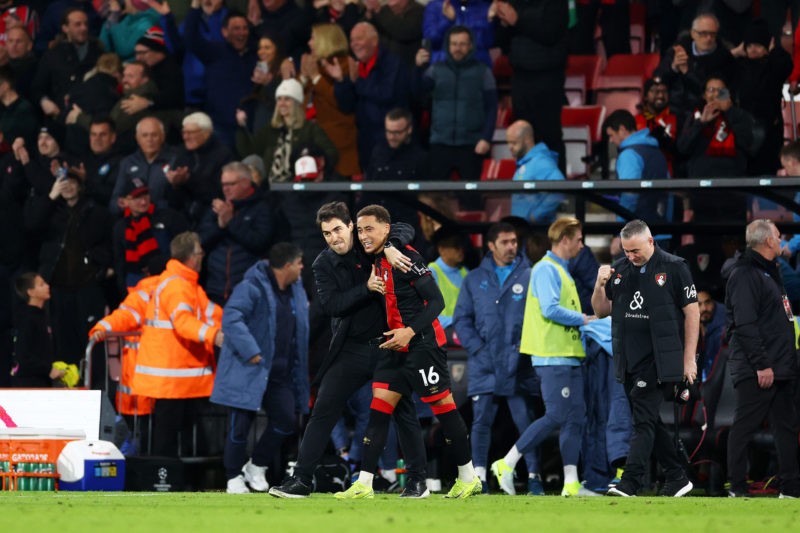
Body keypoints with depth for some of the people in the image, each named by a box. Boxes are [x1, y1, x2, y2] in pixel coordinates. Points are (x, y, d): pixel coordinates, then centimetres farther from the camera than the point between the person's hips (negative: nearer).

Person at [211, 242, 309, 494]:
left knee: (286, 420, -1)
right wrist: (250, 351, -27)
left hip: (279, 373, 7)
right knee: (240, 425, -4)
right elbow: (231, 318, -22)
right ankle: (234, 477, 10)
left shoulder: (296, 291, 12)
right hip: (249, 370, -7)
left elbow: (300, 330, 24)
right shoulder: (252, 288, -14)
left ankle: (257, 467, 18)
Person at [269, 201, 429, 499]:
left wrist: (390, 247, -27)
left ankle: (417, 480, 14)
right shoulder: (323, 265, -3)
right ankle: (301, 480, 0)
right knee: (323, 411, -2)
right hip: (350, 349, 1)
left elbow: (404, 230, -7)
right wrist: (366, 289, -25)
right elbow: (331, 305, -14)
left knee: (404, 412, 3)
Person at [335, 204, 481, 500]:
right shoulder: (377, 260, 11)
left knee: (442, 404, 0)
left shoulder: (405, 256, -14)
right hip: (396, 345, 8)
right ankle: (364, 484, -3)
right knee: (379, 406, 0)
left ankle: (468, 477, 12)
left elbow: (436, 301, -16)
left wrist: (410, 331, -22)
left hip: (423, 343, -8)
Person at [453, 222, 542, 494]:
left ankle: (534, 476, 0)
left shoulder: (529, 276, 6)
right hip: (484, 366, 2)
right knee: (481, 422, 1)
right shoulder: (474, 280, 12)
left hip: (519, 367, -2)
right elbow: (461, 319, 11)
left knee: (527, 421, -3)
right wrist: (476, 347, -2)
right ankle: (479, 475, 8)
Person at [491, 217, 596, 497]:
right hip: (553, 356, -10)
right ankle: (506, 464, -5)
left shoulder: (562, 272, 21)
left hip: (569, 356, 10)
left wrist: (583, 321, 7)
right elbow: (550, 309, -19)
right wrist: (584, 319, -11)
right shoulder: (546, 269, -9)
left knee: (575, 417, 4)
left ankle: (571, 483, 3)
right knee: (556, 417, -12)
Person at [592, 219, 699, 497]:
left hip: (657, 359, -7)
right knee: (650, 421, 10)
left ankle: (630, 483, -19)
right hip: (628, 359, 7)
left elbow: (692, 312, -4)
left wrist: (689, 359, -8)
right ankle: (676, 478, 20)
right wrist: (600, 285, -4)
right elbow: (602, 311, 16)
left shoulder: (673, 268, -5)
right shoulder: (619, 269, 11)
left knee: (644, 420, -13)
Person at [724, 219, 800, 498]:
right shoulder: (745, 276, -13)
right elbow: (745, 325, -20)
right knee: (744, 427, -6)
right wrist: (761, 365, -24)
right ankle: (737, 488, -4)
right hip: (756, 370, -10)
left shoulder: (770, 274, 19)